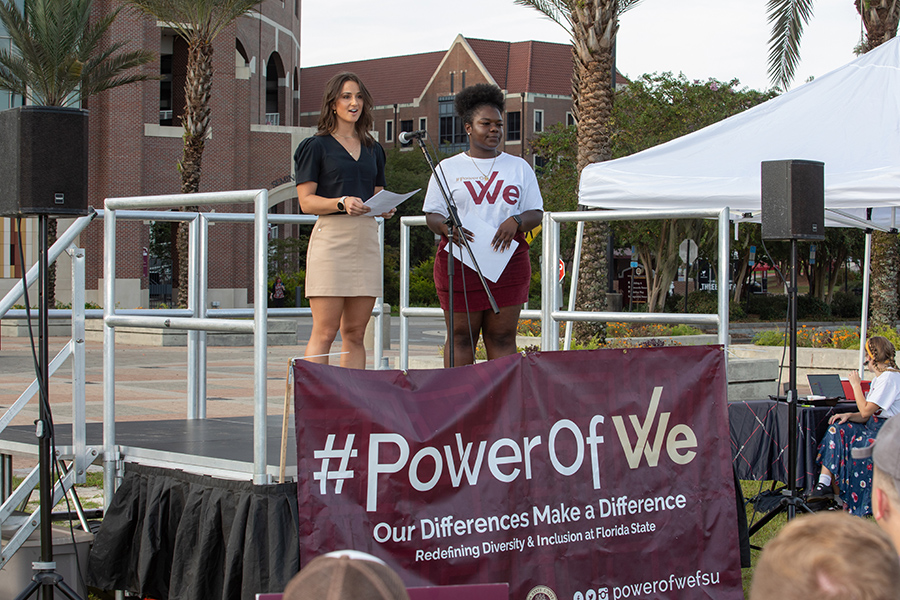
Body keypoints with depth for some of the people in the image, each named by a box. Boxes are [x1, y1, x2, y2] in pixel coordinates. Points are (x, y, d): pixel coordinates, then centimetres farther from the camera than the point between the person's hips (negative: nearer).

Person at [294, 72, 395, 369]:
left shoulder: (373, 149, 20)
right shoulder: (316, 146, 4)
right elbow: (306, 201, -2)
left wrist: (387, 208, -1)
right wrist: (341, 203, -18)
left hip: (366, 240, 5)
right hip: (331, 236, -5)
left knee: (355, 334, 5)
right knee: (324, 332, -9)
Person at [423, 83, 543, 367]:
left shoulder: (519, 167, 14)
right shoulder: (448, 168, 10)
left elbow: (536, 213, 11)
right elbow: (432, 215, 7)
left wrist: (516, 221, -11)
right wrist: (446, 227, -16)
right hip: (458, 263, -1)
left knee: (502, 337, -2)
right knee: (461, 336, -1)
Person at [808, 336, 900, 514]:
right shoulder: (880, 378, 16)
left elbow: (866, 411, -21)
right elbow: (867, 416, 14)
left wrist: (856, 385, -10)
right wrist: (849, 415, -4)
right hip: (874, 427, 10)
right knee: (836, 430, -8)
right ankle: (824, 484, -18)